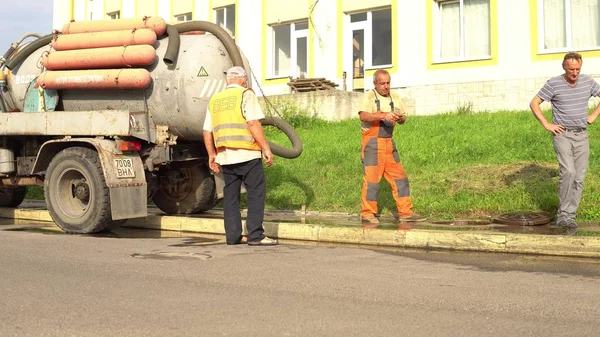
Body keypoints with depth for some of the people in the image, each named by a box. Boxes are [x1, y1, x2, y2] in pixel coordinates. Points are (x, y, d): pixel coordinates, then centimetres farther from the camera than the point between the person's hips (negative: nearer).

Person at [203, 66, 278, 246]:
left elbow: (207, 131, 15)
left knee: (230, 195, 11)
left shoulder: (214, 99, 16)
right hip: (246, 153, -6)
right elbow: (253, 123, -13)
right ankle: (255, 235, -6)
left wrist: (212, 155, 23)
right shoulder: (246, 94, -1)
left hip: (225, 155, 6)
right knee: (256, 193, -2)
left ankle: (233, 236, 11)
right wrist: (266, 148, -12)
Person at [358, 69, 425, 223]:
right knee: (372, 179, -3)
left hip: (389, 143, 6)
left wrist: (401, 118, -8)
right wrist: (383, 115, -36)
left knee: (399, 177, 5)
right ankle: (368, 213, 7)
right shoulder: (369, 97, -7)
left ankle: (405, 212, 11)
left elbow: (403, 118, 16)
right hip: (372, 143, -6)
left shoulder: (395, 97, 12)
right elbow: (363, 116, -23)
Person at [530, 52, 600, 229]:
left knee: (579, 178, 2)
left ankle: (570, 215, 11)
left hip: (582, 136, 4)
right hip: (562, 135, -4)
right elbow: (534, 104, -6)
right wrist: (547, 125, -9)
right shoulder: (553, 83, -8)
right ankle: (562, 213, -9)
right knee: (568, 172, -21)